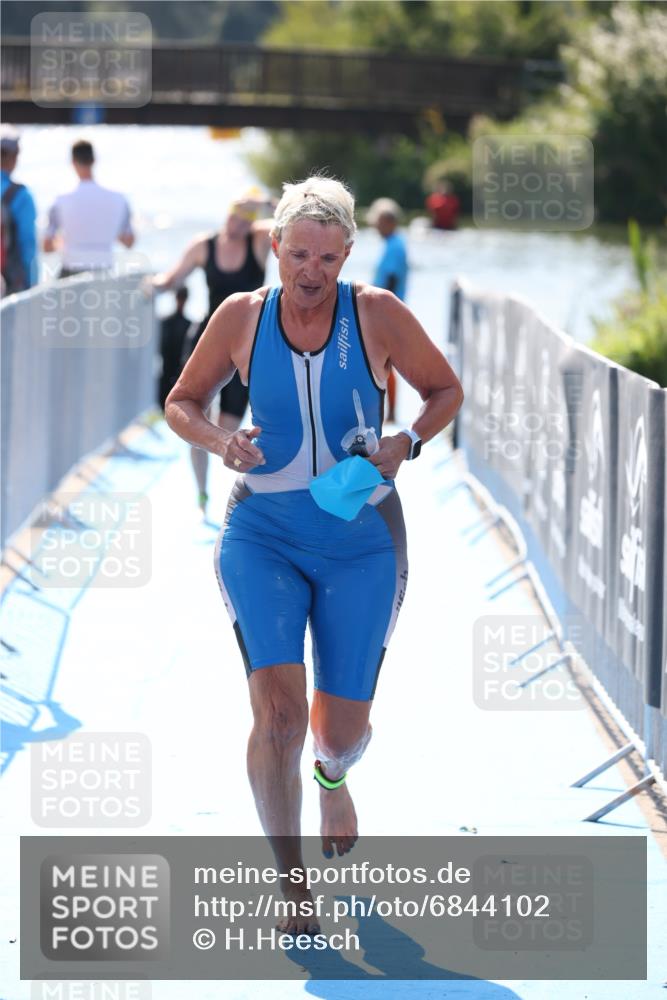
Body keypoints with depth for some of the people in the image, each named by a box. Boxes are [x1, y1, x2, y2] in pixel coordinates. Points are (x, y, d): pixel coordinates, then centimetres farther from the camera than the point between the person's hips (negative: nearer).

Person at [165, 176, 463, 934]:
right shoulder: (241, 317, -3)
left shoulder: (377, 315, -6)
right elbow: (181, 403, 9)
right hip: (263, 535, 0)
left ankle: (333, 775, 45)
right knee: (278, 710, -20)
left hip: (362, 541, 0)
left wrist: (405, 443, -12)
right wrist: (220, 441, -12)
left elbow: (445, 391, 7)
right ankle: (290, 882, -6)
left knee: (342, 726, 4)